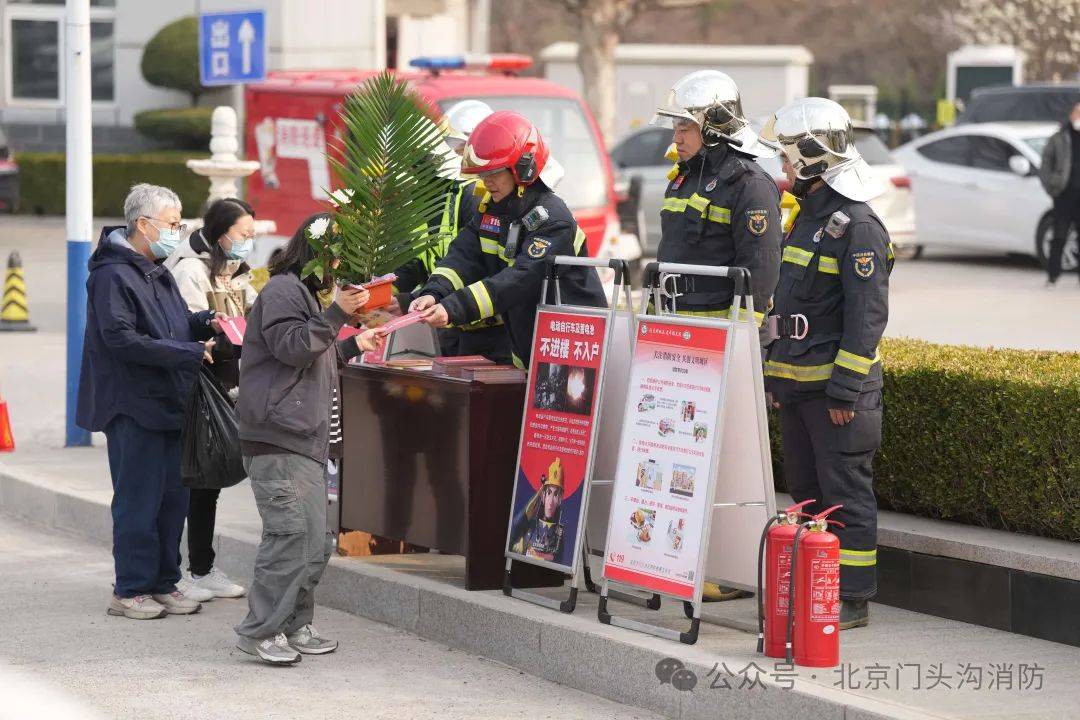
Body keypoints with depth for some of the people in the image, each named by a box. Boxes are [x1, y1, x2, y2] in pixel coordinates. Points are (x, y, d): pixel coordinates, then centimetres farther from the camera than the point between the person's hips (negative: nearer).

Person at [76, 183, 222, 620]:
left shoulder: (158, 274, 16)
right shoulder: (113, 275, -13)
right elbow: (122, 339, -21)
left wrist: (206, 322, 4)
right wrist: (190, 352, -20)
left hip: (169, 403, 9)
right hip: (133, 407, -9)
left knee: (173, 497, 11)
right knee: (139, 499, -4)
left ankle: (163, 583, 19)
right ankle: (130, 590, 4)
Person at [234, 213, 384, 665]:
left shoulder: (305, 293, 27)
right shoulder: (282, 290, -6)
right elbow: (292, 347, -19)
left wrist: (352, 345, 23)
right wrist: (337, 313, -19)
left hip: (306, 439, 11)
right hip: (277, 438, -11)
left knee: (315, 541, 9)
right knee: (291, 532, -15)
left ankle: (294, 626, 15)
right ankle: (260, 630, -10)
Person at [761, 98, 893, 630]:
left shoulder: (858, 227, -14)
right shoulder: (806, 219, 16)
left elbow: (868, 315, -18)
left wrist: (844, 389, -21)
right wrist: (775, 376, 20)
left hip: (837, 385, -9)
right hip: (796, 383, 9)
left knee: (845, 492, -4)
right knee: (805, 489, 14)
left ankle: (853, 600, 1)